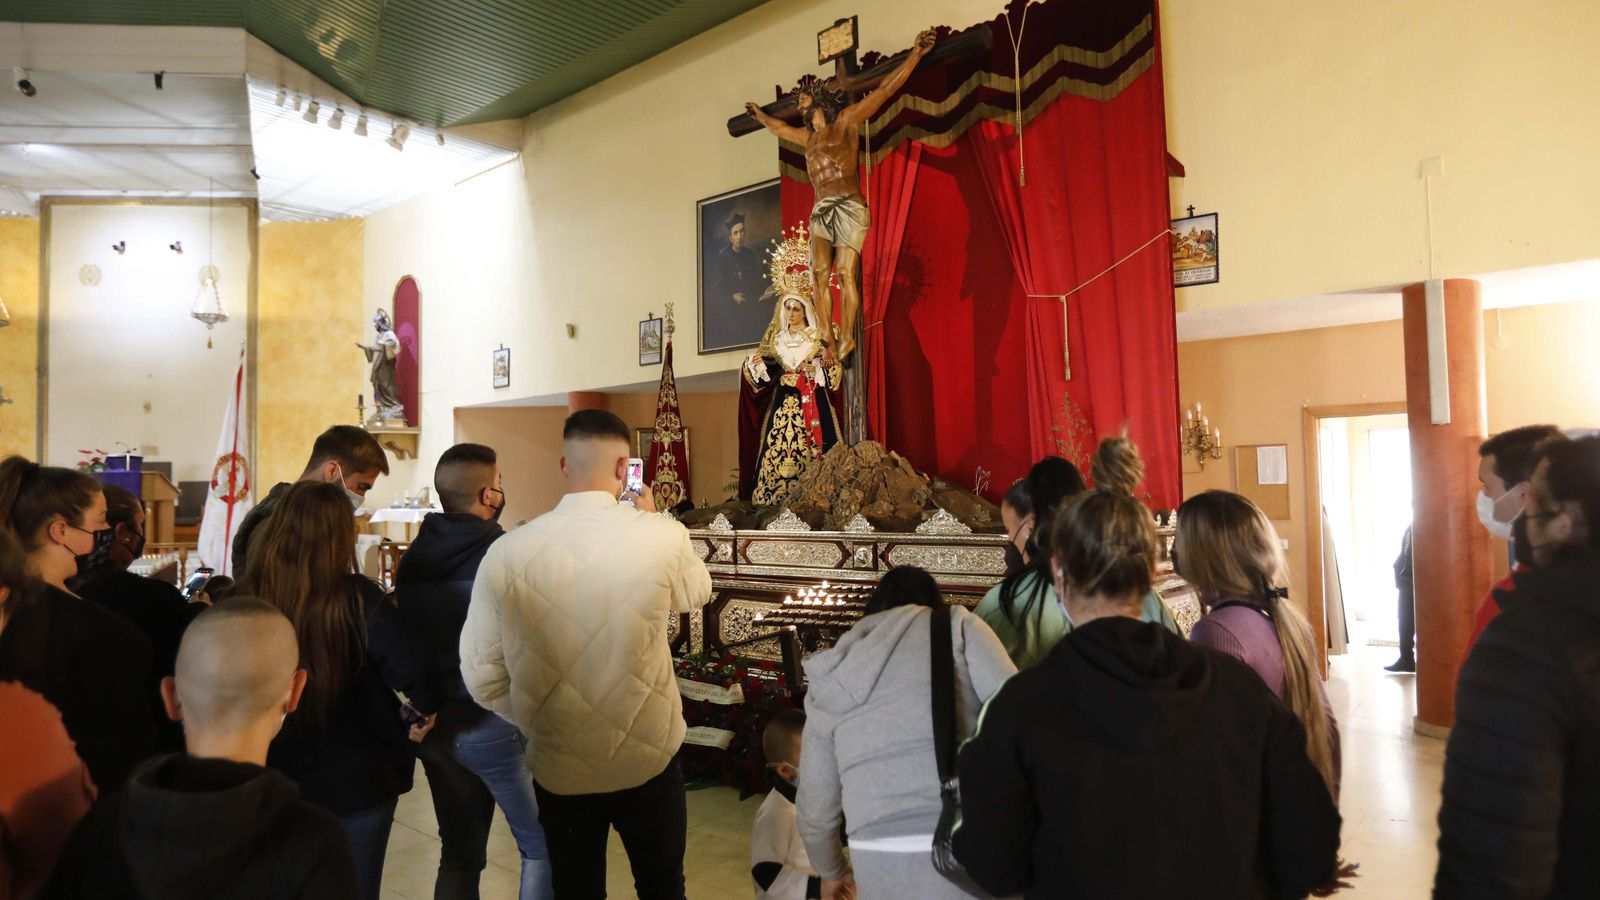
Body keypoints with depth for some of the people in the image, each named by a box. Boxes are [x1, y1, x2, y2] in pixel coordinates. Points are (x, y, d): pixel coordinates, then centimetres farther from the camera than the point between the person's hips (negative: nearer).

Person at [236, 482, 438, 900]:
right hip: (358, 779, -2)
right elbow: (414, 674, -27)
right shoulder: (355, 598, -20)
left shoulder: (239, 602, -13)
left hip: (274, 783, 3)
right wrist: (425, 711, -6)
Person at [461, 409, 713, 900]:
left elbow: (482, 677, -8)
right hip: (648, 759, -1)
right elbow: (696, 594, 6)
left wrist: (543, 724, 9)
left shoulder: (506, 552, -14)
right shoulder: (661, 537, -17)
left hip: (558, 767, 2)